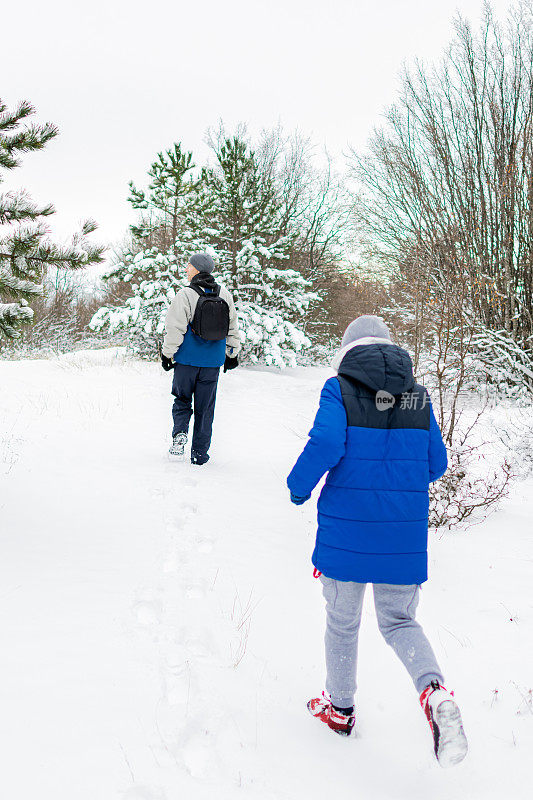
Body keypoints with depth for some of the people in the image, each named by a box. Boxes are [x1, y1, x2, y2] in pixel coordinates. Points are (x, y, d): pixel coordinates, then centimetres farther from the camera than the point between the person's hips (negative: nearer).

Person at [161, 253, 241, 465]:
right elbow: (233, 327, 10)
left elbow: (175, 329, -12)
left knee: (182, 400, 15)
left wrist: (167, 354, -1)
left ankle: (180, 433, -9)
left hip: (187, 359, -3)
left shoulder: (185, 295, -12)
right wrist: (232, 354, 20)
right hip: (213, 362, 3)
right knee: (205, 407, 10)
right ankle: (199, 453, 13)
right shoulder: (224, 295, 2)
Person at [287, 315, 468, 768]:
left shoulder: (340, 390, -6)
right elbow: (436, 463, 8)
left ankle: (341, 708, 32)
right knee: (399, 620, 16)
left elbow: (325, 444, -19)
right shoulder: (419, 397, 6)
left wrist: (299, 487, -2)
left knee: (342, 621, 16)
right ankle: (435, 693, -9)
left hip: (347, 527, -3)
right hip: (405, 531, 3)